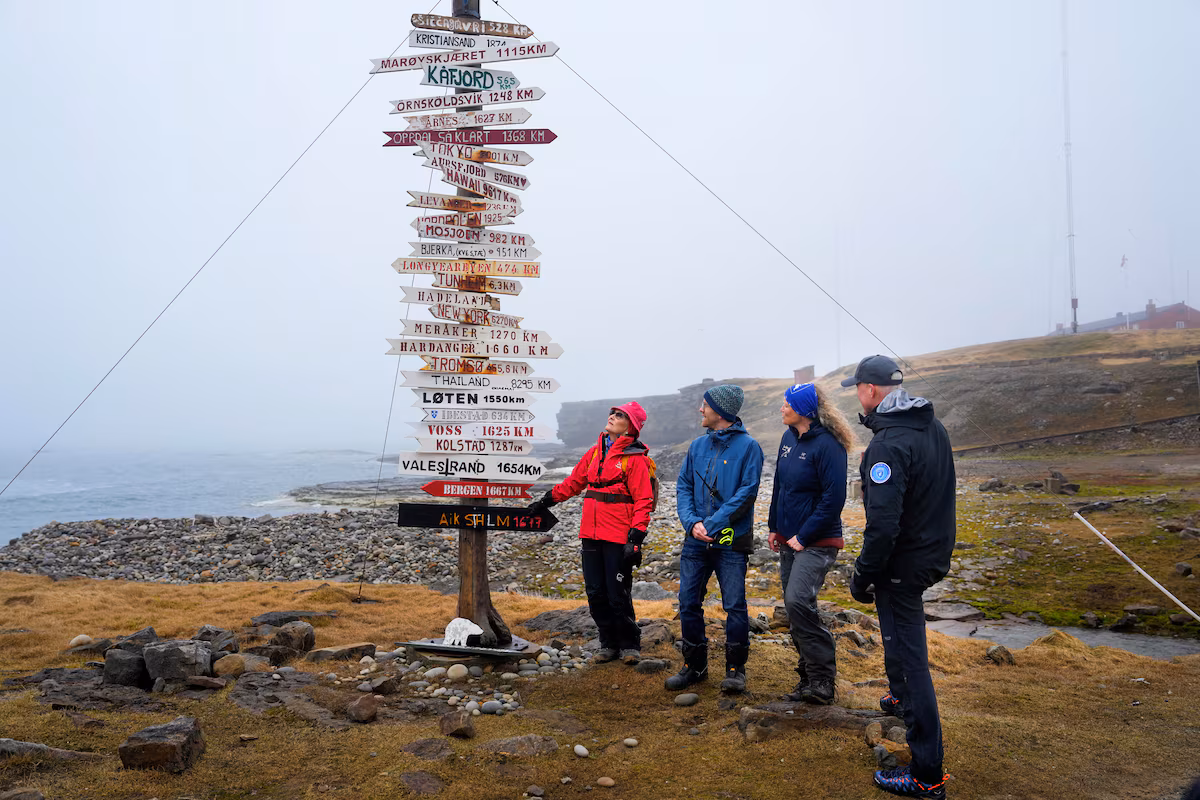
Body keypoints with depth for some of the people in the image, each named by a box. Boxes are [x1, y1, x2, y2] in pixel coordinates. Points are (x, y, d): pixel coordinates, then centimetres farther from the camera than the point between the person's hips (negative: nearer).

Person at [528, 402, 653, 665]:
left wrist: (635, 537, -17)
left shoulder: (635, 458, -6)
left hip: (619, 537, -6)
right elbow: (575, 481, 24)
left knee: (618, 595, -2)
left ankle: (630, 645, 17)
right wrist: (548, 499, 24)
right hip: (591, 534, 6)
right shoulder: (596, 451, 13)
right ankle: (609, 643, 24)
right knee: (595, 593, 9)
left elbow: (643, 501, -10)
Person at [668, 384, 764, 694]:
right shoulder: (698, 445, 10)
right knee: (688, 602, 8)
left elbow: (747, 493, -12)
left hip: (731, 541, -5)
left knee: (735, 605, 0)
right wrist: (692, 522, -8)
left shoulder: (748, 447, -6)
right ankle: (694, 665, 22)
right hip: (696, 541, 5)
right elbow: (683, 486, 9)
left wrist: (713, 524, -17)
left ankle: (735, 668, 15)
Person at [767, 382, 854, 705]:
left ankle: (823, 681, -10)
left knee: (798, 600, -21)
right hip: (788, 540, 8)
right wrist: (774, 527, 15)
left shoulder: (827, 445, -16)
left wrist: (804, 537, -17)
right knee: (794, 608, 10)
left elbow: (833, 498, -18)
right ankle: (809, 677, 23)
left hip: (816, 543, -8)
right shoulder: (789, 438, 9)